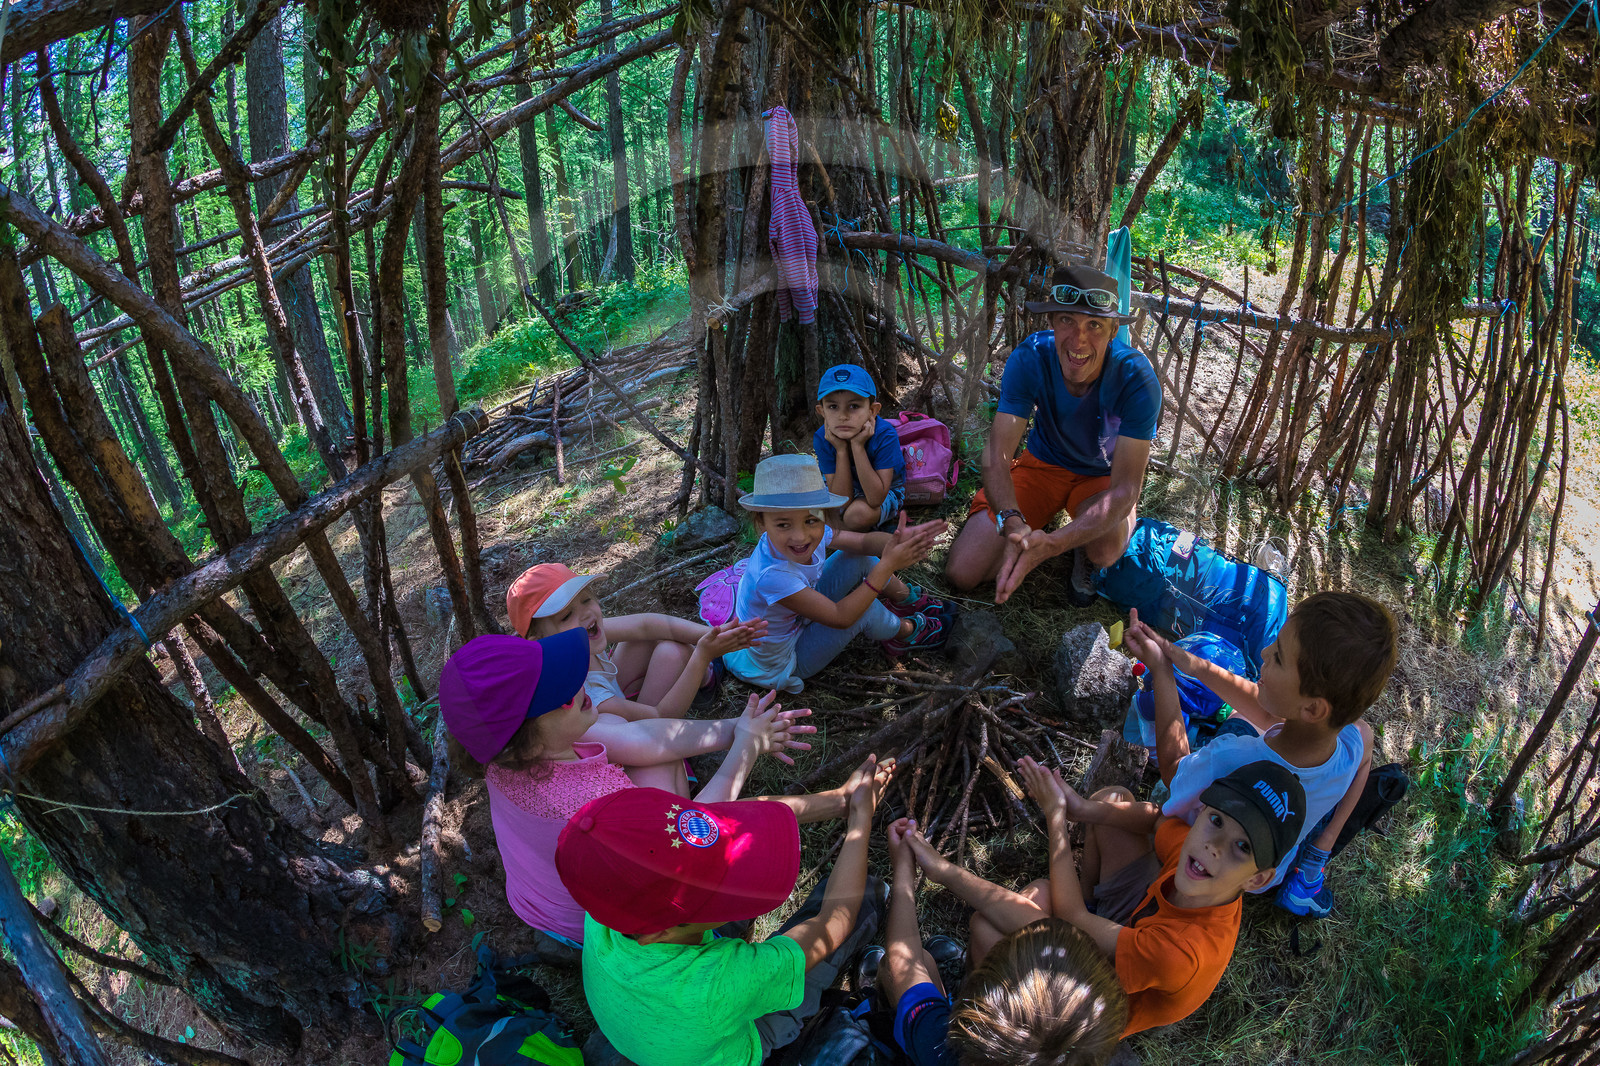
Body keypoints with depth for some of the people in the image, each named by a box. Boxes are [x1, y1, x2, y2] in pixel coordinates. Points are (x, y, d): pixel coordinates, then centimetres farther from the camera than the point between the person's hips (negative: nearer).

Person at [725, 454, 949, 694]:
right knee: (864, 611, -22)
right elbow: (840, 618, -36)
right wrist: (887, 565, -38)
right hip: (784, 663, -7)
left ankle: (908, 598, 26)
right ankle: (908, 632, 12)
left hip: (801, 618, 7)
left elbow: (863, 542, -11)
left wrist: (896, 541, -36)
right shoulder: (772, 575, -42)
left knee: (861, 559, -1)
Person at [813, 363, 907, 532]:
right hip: (847, 487, 4)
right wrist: (841, 450, -35)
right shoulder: (822, 438, -23)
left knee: (859, 512, -35)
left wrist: (858, 446, -40)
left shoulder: (885, 435, -32)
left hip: (885, 491, -4)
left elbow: (876, 500, -37)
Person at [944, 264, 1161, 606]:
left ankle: (1084, 553, 3)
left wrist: (1053, 544, -50)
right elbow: (996, 456, -28)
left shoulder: (1137, 379, -30)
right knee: (962, 573, -14)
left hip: (1103, 477, -1)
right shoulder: (1029, 358, -26)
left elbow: (1125, 488, -33)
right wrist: (1013, 523, -51)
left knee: (1106, 550, -36)